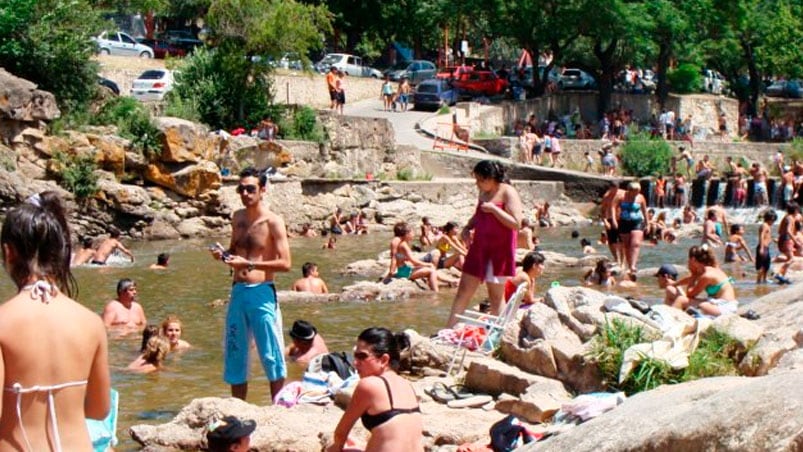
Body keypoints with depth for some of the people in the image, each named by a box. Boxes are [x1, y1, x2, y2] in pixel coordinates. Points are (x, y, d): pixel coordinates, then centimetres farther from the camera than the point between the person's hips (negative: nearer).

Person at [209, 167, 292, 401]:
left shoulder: (273, 222, -7)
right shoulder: (238, 217, 12)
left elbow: (285, 263, -13)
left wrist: (248, 264, -19)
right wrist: (224, 255, 4)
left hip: (262, 293, -6)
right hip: (238, 292, 6)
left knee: (271, 356, -3)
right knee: (235, 354, 11)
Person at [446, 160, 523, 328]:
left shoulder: (508, 193, -12)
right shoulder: (483, 193, 11)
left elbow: (516, 223, -20)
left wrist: (494, 209, -23)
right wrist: (468, 228, 8)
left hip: (499, 251, -7)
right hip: (479, 248, 7)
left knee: (496, 296, 1)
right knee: (464, 290, 4)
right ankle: (448, 331, 5)